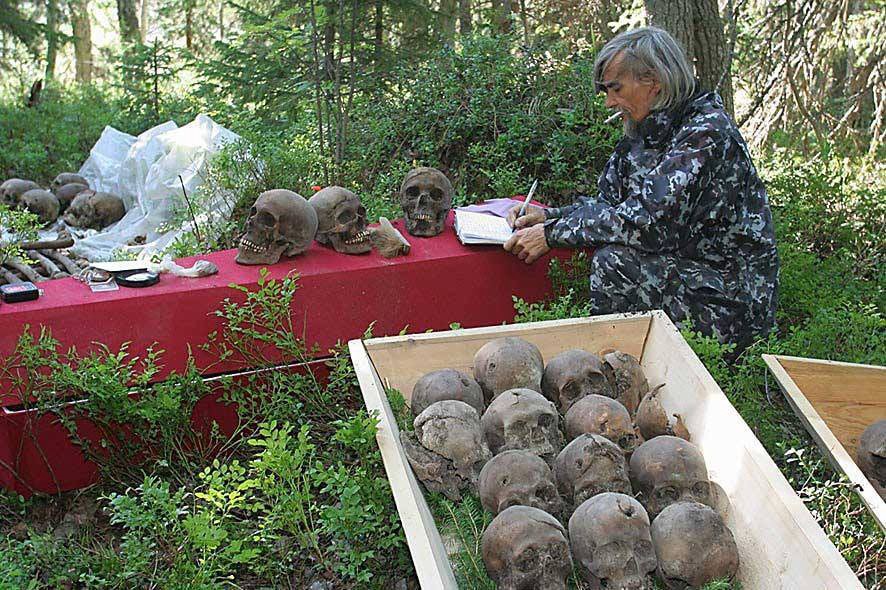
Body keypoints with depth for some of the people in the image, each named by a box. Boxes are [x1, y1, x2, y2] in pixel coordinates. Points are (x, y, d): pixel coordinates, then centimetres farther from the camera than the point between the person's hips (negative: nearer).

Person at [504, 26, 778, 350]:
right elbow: (609, 203, 12)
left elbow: (649, 221, -28)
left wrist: (552, 234, -23)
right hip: (685, 274, 9)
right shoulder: (644, 132, 7)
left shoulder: (706, 132, -20)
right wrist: (549, 216, -5)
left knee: (613, 261, -23)